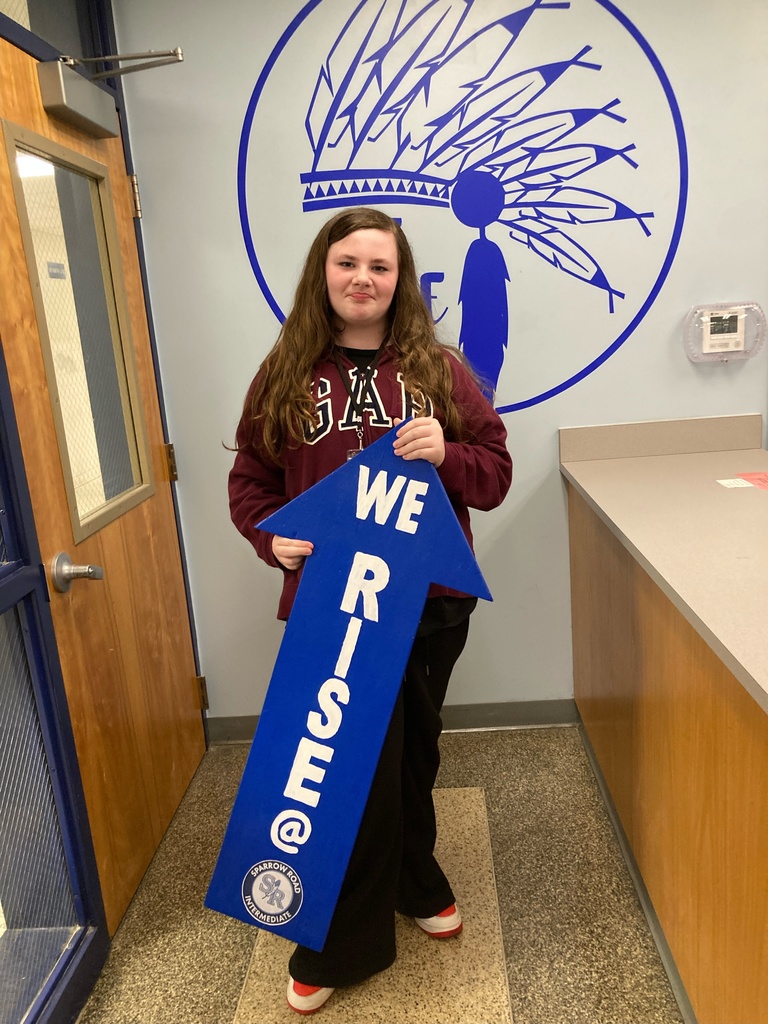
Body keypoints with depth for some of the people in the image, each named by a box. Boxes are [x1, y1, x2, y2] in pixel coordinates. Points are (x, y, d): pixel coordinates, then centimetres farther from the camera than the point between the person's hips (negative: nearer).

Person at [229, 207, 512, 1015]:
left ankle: (412, 884, 48)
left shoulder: (439, 369, 1)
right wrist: (274, 538, -13)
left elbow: (495, 477, 1)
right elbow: (250, 482, 6)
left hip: (430, 604, 2)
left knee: (412, 754, 19)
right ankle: (344, 944, 30)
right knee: (362, 763, 4)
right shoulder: (283, 376, 1)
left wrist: (445, 454, -19)